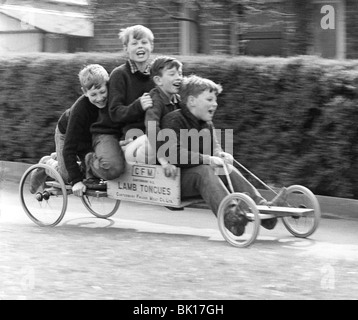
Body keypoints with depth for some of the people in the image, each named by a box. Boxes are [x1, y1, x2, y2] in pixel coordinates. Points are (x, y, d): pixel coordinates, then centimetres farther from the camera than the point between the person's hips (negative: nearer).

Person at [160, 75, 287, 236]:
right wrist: (207, 159, -29)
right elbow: (174, 153, -24)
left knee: (228, 169, -13)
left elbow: (214, 147, 17)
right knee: (204, 171, -34)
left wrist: (220, 155, -10)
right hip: (175, 179, -8)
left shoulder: (207, 123, 17)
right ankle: (229, 214, -57)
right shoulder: (173, 120, -12)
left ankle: (261, 205, -26)